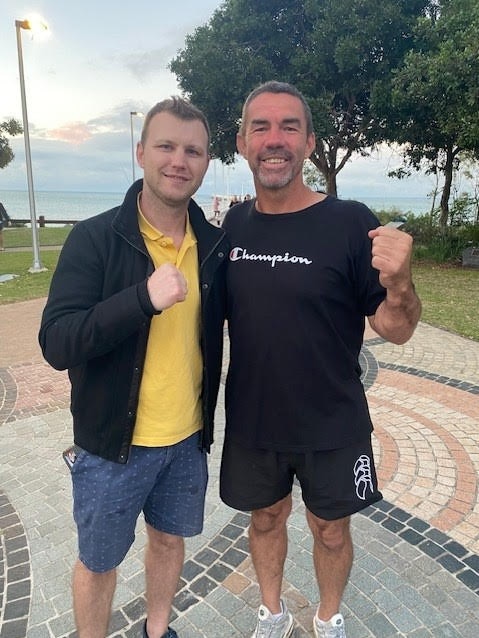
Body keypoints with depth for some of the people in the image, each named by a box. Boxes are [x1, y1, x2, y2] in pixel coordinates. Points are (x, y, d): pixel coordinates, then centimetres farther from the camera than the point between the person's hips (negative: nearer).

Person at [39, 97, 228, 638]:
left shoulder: (215, 243, -3)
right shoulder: (94, 239, -15)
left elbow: (231, 318, 10)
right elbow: (57, 344, -23)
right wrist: (145, 297, -34)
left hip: (188, 439, 4)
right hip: (112, 443, -4)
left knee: (169, 538, 24)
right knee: (98, 559, 17)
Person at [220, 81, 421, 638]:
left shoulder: (350, 223, -15)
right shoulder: (232, 226, -4)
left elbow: (396, 331, -14)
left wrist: (399, 283, -33)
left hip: (332, 428, -2)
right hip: (251, 421, 3)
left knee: (330, 531, 19)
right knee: (266, 517, 23)